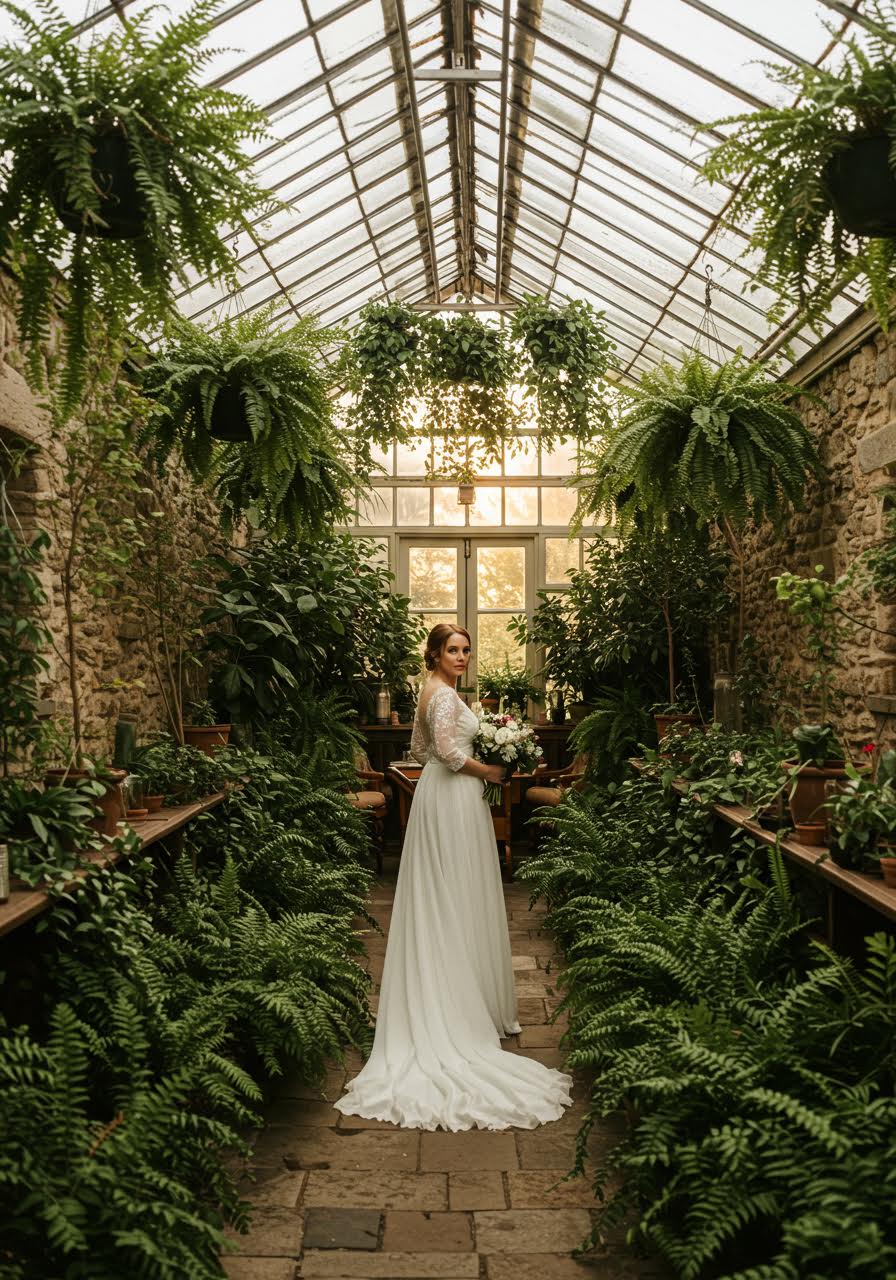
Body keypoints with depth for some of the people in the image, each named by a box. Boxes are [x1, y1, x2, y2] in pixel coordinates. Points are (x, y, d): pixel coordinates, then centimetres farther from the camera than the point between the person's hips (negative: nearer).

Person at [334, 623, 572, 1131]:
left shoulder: (430, 694, 14)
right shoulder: (445, 694, -16)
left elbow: (420, 749, 20)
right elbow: (447, 749, -26)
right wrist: (487, 770, -13)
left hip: (436, 791, 10)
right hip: (454, 798, -10)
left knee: (438, 897, 14)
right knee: (458, 897, -2)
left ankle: (438, 997, 23)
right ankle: (464, 1003, 7)